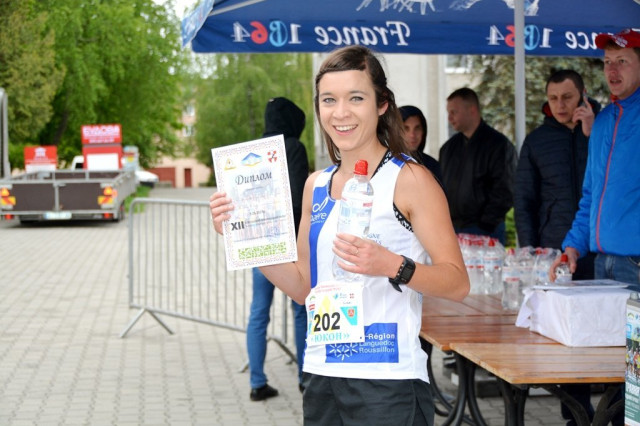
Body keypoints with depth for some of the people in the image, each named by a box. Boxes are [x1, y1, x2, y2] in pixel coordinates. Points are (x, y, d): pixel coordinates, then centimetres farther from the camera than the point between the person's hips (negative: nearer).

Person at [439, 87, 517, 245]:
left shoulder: (499, 145, -4)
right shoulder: (449, 147, 16)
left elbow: (504, 193, -10)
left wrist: (484, 226, -15)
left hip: (485, 232, -6)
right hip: (451, 230, 6)